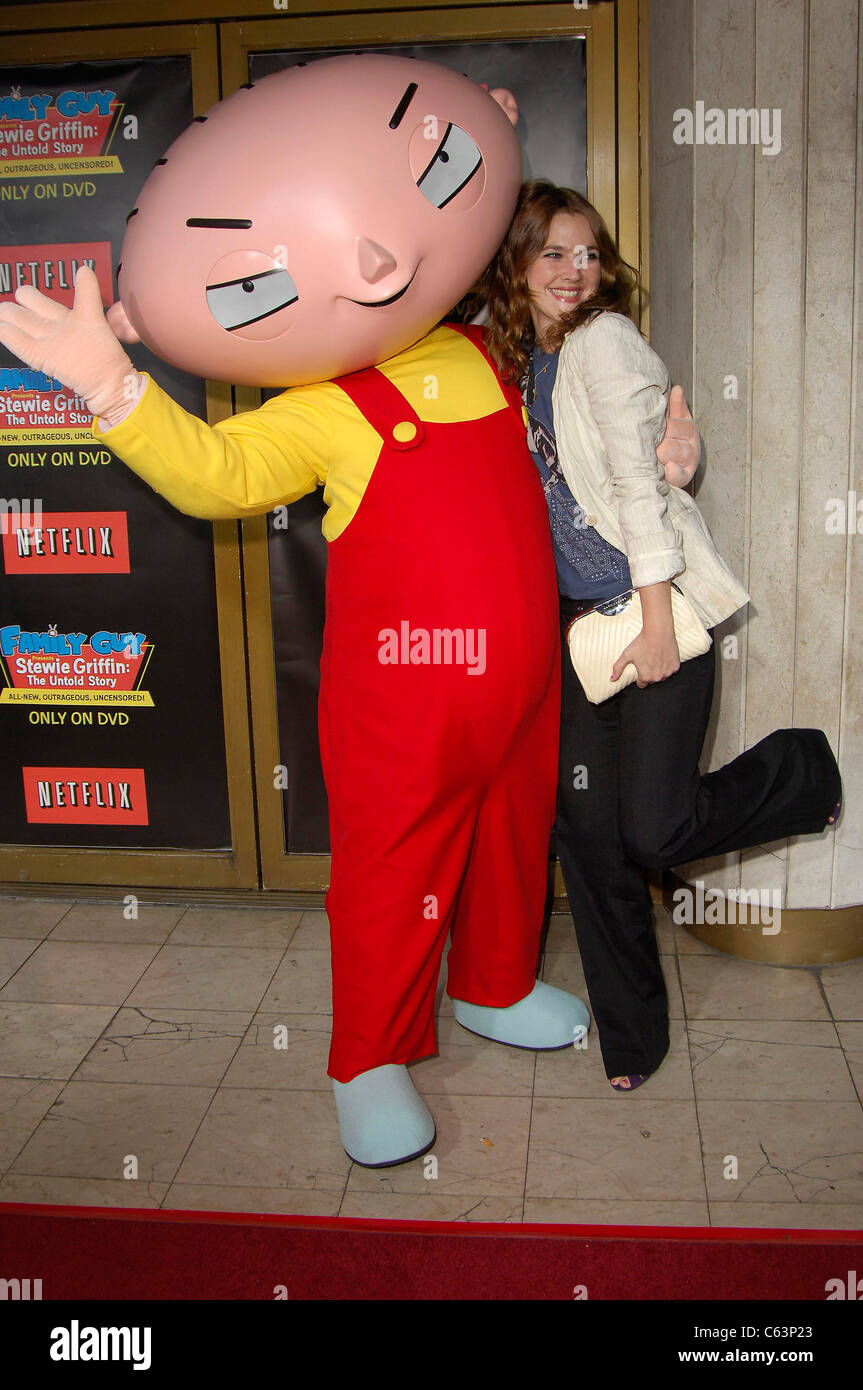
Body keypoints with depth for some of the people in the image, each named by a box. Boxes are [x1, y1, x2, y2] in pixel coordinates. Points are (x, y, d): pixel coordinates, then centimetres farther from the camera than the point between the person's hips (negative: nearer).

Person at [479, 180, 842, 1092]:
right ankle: (630, 1033, 20)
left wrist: (657, 621, -17)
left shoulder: (602, 340, -9)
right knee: (585, 822, 5)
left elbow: (639, 481, -15)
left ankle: (803, 771, 20)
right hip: (580, 616, 7)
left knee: (654, 830, -10)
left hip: (657, 608, -7)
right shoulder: (522, 357, 12)